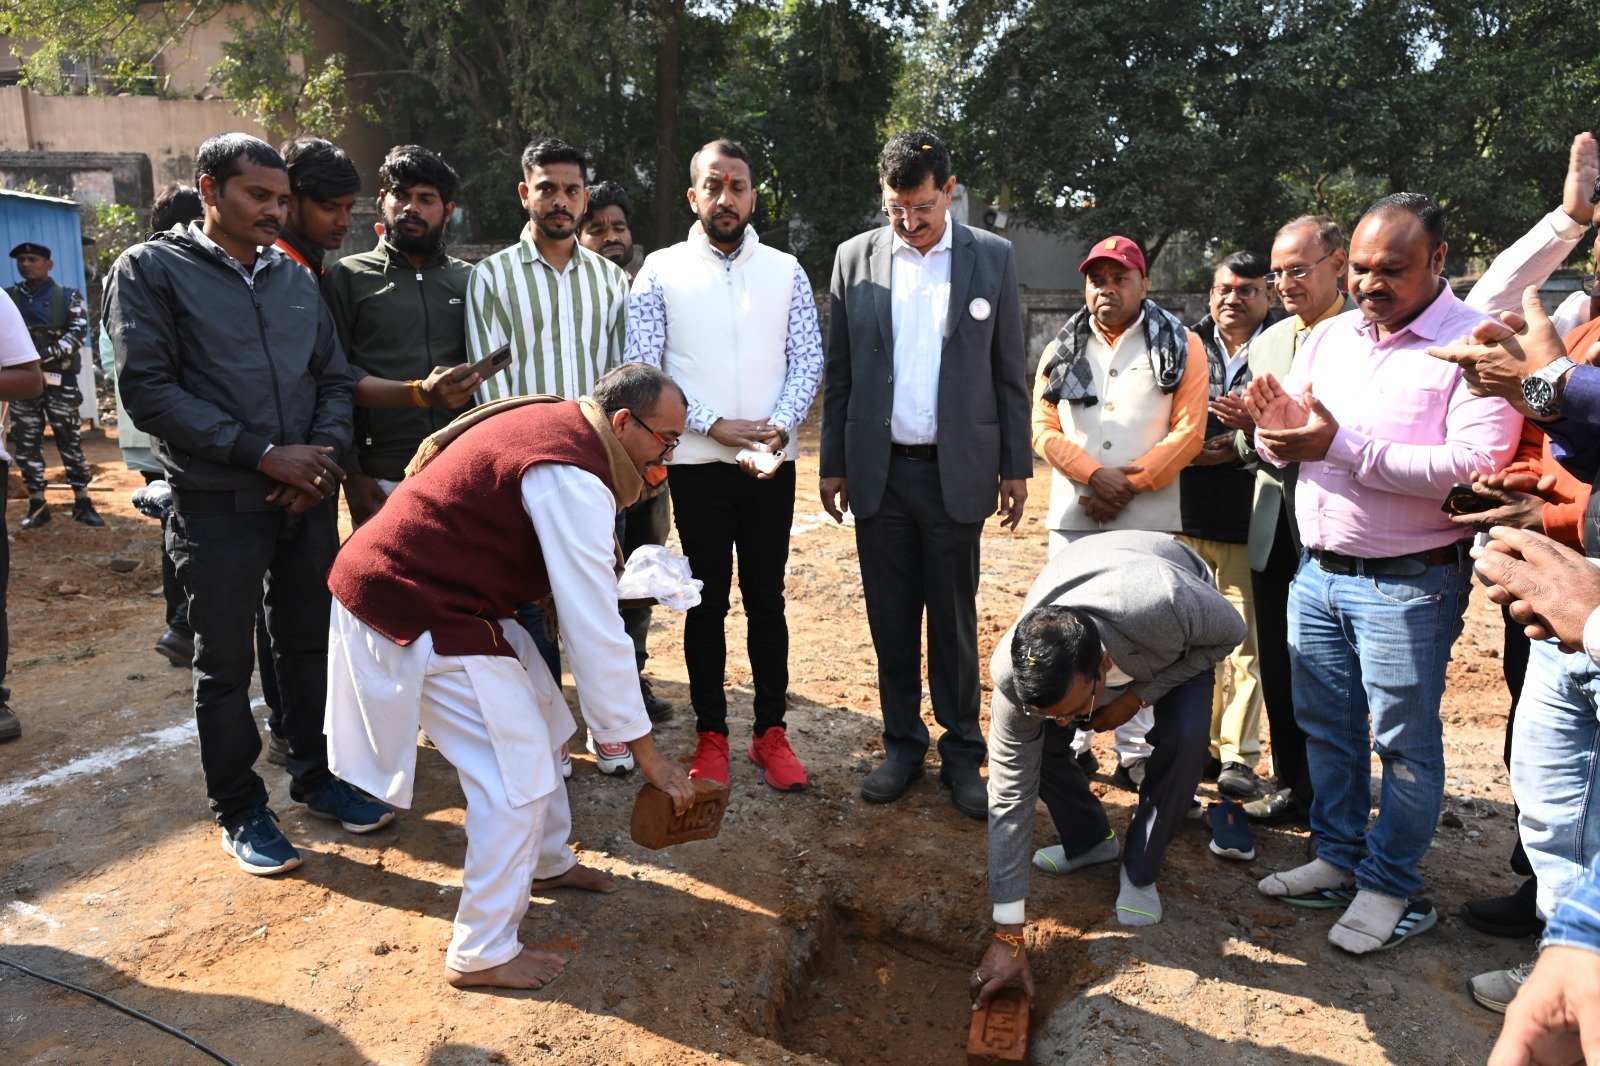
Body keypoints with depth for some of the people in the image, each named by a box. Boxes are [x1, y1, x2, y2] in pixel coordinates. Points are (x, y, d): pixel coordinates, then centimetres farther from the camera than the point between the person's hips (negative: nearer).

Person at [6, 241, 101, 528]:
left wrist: (45, 358, -18)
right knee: (26, 445, 5)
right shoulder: (8, 298, 10)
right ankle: (37, 505, 13)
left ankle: (82, 504, 7)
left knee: (71, 442, 1)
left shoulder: (69, 297, 3)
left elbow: (77, 333, -8)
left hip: (59, 381, -3)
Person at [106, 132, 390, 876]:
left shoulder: (295, 278, 12)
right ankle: (239, 811, 23)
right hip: (216, 505, -4)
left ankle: (318, 778, 32)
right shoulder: (152, 270, -3)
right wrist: (264, 456, -17)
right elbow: (148, 390, -12)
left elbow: (333, 379, 11)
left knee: (311, 646, 14)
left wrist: (324, 457, -8)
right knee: (224, 666, 7)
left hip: (307, 500, 5)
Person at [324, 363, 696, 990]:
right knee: (517, 774, -5)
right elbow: (594, 630, -25)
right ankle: (482, 955, 11)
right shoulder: (574, 479, -24)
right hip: (414, 614, -10)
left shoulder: (556, 423, 6)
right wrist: (647, 755, -17)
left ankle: (548, 863, 40)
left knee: (539, 723, 20)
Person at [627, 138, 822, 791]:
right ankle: (710, 735, 19)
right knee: (707, 601, 7)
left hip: (771, 463, 1)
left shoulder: (785, 271, 8)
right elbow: (642, 366, -4)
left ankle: (772, 731, 19)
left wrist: (777, 429, -12)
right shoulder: (662, 271, 2)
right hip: (697, 463, -1)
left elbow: (809, 361, 4)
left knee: (766, 597, 8)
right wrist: (715, 426, -12)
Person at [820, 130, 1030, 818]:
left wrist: (1016, 466, 2)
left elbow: (1009, 372, 5)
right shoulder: (855, 258, 6)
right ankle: (902, 747, 25)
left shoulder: (992, 258, 3)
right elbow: (839, 373, 7)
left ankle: (961, 753, 22)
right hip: (878, 471, 2)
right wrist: (832, 464, 5)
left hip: (956, 471, -1)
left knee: (954, 624, 7)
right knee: (891, 623, 10)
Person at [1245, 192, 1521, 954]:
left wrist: (1344, 446, -25)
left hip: (1407, 585, -6)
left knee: (1403, 742, 6)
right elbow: (1287, 452, 11)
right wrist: (1277, 432, -13)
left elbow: (1477, 463, -23)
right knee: (1325, 727, 16)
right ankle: (1339, 861, 33)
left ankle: (1392, 889, 23)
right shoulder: (1329, 338, 9)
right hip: (1317, 572, 6)